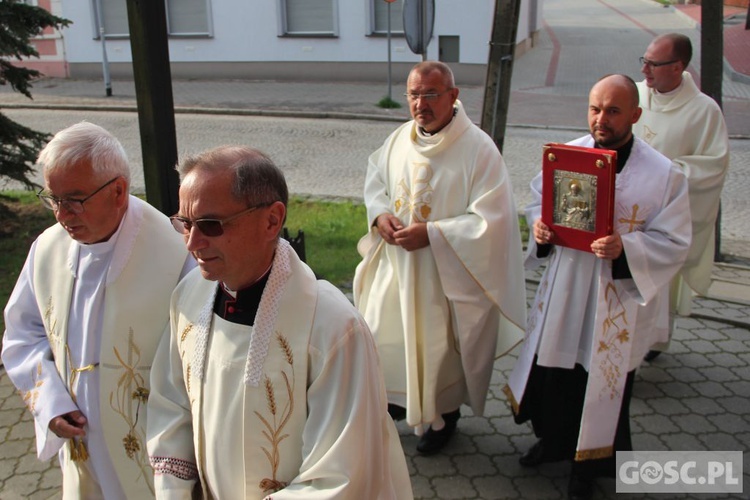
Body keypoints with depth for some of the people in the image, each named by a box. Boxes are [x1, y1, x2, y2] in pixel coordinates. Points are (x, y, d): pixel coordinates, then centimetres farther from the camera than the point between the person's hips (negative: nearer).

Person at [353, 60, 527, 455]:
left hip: (446, 274, -5)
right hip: (395, 264, 6)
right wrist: (380, 214, -7)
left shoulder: (478, 149, -20)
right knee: (384, 335, 18)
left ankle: (444, 414, 37)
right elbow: (375, 178, 14)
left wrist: (431, 234, -26)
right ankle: (395, 398, 45)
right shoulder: (400, 138, -1)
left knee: (440, 346, 10)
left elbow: (490, 220, -22)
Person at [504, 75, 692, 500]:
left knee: (602, 382, 12)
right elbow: (539, 200, 10)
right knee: (553, 370, 19)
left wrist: (625, 249, -29)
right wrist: (539, 225, -13)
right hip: (562, 292, 4)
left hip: (618, 303, -3)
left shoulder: (664, 174, -14)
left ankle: (591, 463, 36)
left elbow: (674, 243, -13)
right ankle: (555, 439, 46)